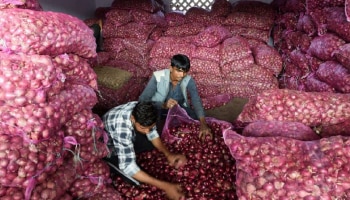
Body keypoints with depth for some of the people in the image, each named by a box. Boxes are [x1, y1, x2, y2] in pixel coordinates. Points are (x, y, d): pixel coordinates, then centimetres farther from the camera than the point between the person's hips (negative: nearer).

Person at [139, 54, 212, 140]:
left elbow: (196, 101, -30)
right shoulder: (158, 77, -26)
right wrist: (163, 105, -47)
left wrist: (203, 124, -47)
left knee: (196, 118, -22)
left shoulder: (188, 80, -18)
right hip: (159, 107, -2)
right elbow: (142, 100, -30)